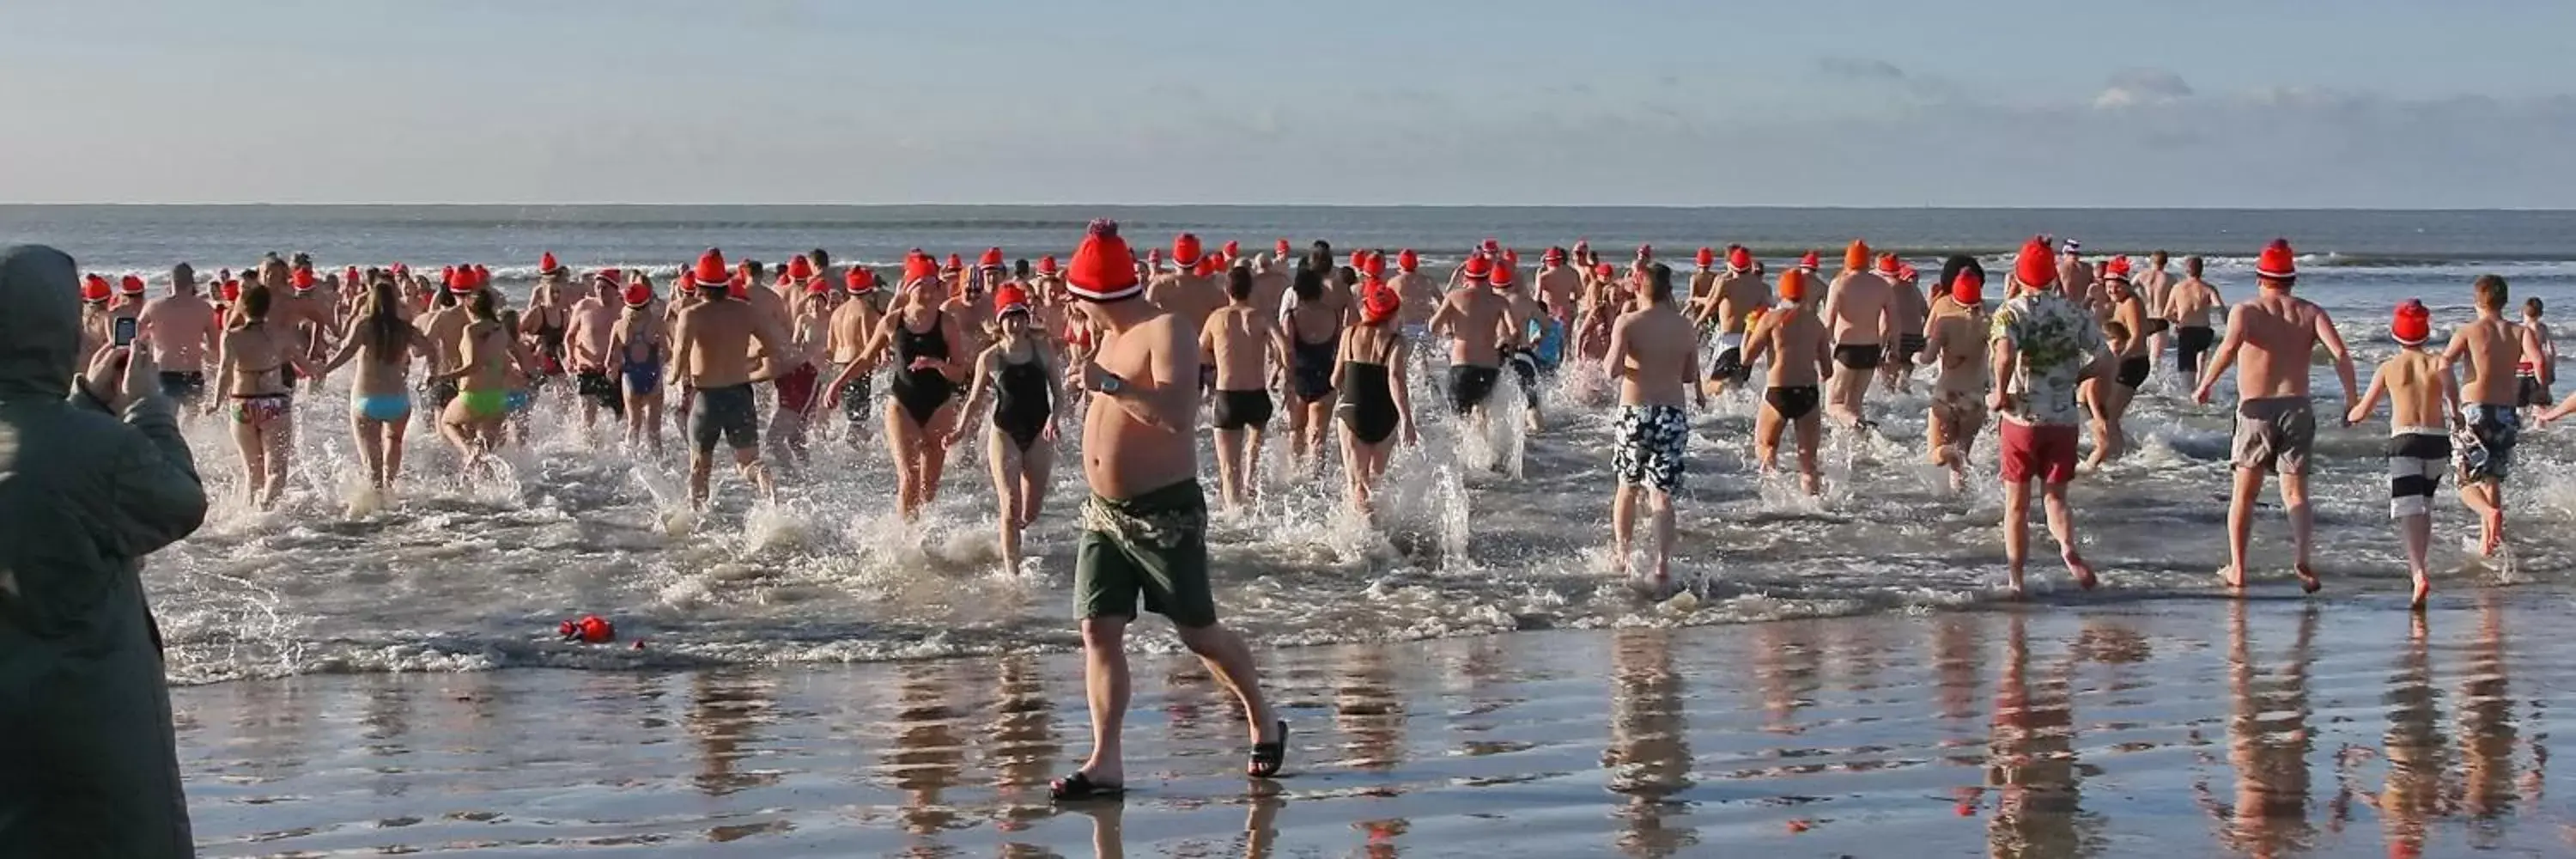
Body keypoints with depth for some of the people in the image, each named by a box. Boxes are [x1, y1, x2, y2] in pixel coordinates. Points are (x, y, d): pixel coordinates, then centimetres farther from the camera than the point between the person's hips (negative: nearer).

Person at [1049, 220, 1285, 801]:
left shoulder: (1166, 333, -14)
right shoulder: (1112, 338, 14)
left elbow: (1176, 416, -28)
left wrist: (1110, 384, -30)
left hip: (1165, 512, -8)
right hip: (1104, 513, 8)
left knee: (1198, 633, 3)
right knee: (1098, 631, -4)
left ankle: (1264, 723, 25)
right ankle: (1106, 763, -6)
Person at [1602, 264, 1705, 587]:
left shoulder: (1627, 323, -7)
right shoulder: (1686, 327, 2)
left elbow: (1614, 369, -15)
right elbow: (1691, 376, 10)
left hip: (1634, 411, -1)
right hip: (1672, 413, 1)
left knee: (1627, 487, 18)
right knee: (1661, 494, 1)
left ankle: (1623, 558, 24)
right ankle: (1662, 566, -12)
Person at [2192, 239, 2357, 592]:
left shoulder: (2245, 310, -2)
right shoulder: (2310, 312, 6)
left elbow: (2230, 345, -23)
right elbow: (2340, 353, -8)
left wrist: (2205, 385, -16)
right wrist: (2351, 399, -3)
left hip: (2256, 408, -1)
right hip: (2297, 406, 1)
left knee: (2245, 493, 13)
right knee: (2295, 492, 5)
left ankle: (2237, 568, 13)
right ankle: (2304, 558, -18)